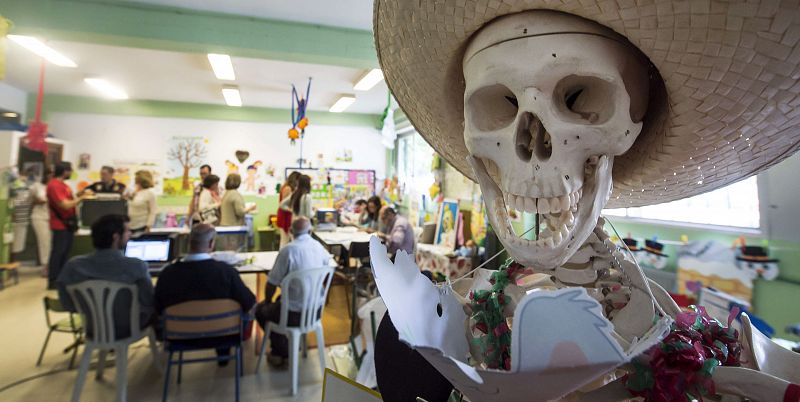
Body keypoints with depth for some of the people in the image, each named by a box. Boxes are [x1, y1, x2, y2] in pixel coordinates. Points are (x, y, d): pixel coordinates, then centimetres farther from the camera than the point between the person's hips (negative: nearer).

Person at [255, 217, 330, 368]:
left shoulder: (288, 250, -19)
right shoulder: (320, 247, -2)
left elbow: (272, 283, -12)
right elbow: (328, 262, 21)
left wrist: (267, 302, 7)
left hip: (295, 313, -6)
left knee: (260, 309, 22)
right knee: (281, 299, 33)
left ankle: (282, 352, 26)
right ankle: (285, 348, 37)